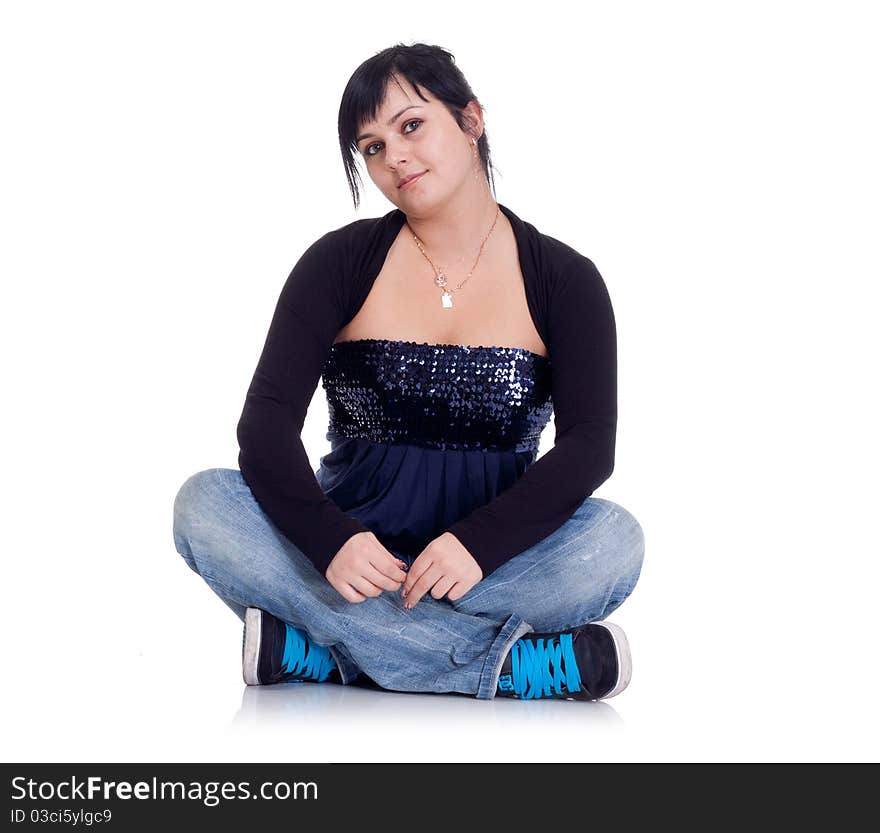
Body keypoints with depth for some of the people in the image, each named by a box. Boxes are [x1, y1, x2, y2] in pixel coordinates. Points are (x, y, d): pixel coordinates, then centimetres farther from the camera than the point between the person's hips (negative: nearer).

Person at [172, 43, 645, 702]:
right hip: (354, 543, 1)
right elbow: (266, 421, -8)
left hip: (493, 552, -1)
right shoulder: (341, 262, 1)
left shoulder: (565, 280, 1)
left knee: (614, 540, -30)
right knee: (205, 504, -26)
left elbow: (590, 445, -10)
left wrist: (480, 543, -27)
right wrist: (330, 539, -27)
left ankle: (312, 651, -27)